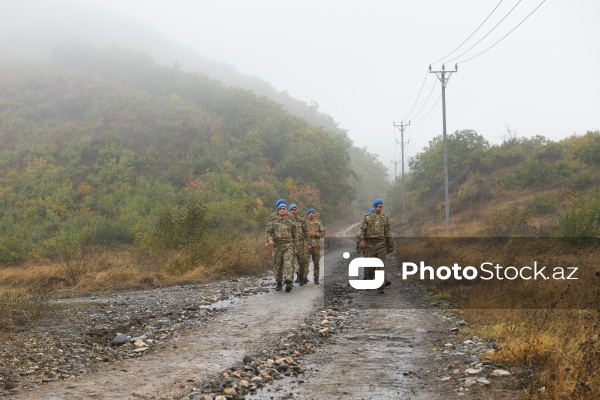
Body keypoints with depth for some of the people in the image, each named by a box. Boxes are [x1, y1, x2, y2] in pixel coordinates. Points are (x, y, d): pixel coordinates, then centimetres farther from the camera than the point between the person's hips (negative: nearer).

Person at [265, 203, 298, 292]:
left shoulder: (291, 223, 7)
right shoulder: (273, 223, 7)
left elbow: (295, 236, 12)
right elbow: (267, 232, -5)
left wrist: (295, 248, 9)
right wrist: (269, 240, -25)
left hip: (288, 247, -2)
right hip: (277, 247, 2)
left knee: (288, 264, -17)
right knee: (278, 266, 7)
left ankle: (288, 283, -26)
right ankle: (279, 284, 21)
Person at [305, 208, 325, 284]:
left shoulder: (318, 223, 9)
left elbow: (323, 233, 4)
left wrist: (315, 234, -10)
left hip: (316, 245, 1)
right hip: (307, 245, -1)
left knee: (316, 263, 6)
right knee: (305, 262, -11)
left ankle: (316, 278, 14)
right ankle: (305, 277, -12)